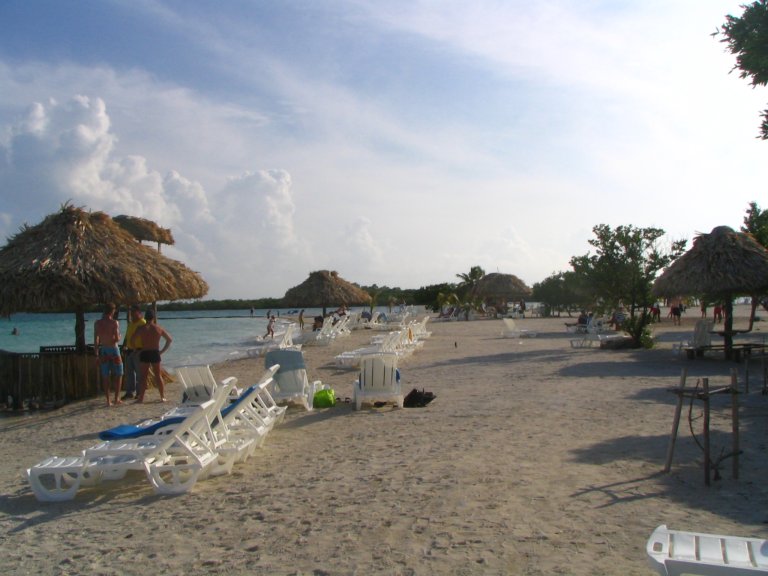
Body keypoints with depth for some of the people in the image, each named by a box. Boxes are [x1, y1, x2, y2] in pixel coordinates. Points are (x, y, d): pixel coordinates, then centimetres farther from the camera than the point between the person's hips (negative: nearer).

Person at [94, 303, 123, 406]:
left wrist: (97, 353, 10)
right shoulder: (114, 322, -11)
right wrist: (119, 336, 6)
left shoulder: (97, 323, 1)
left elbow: (95, 340, 3)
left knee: (105, 377, 9)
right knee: (118, 374, 10)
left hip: (103, 351, 4)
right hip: (113, 349, -4)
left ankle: (108, 400, 10)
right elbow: (117, 339, -17)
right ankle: (117, 398, 7)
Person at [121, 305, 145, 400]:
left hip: (138, 351, -8)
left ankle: (139, 392, 5)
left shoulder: (143, 323, -10)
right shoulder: (130, 323, 15)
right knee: (129, 372, 9)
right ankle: (130, 392, 15)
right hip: (129, 351, 8)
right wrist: (124, 347, 13)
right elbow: (127, 336, 22)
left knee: (139, 373, -2)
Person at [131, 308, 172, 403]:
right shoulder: (159, 328, 3)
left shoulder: (141, 328, -3)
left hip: (144, 354, -1)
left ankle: (141, 398, 2)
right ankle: (163, 397, 11)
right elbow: (170, 339, 9)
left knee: (143, 377, 4)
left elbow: (132, 340, -12)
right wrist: (162, 351, 11)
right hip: (155, 354, 1)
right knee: (158, 376, 9)